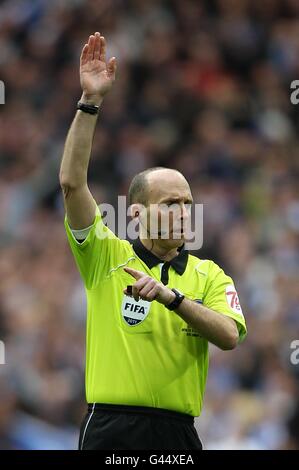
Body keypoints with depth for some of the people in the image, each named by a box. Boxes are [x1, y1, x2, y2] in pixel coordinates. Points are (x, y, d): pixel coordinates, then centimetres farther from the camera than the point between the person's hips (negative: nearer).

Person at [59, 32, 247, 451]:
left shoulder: (209, 274, 10)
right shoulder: (107, 258, 5)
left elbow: (230, 336, -6)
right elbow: (72, 182, -5)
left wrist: (171, 296, -19)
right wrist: (89, 102, -12)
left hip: (177, 432, 2)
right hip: (111, 428, -2)